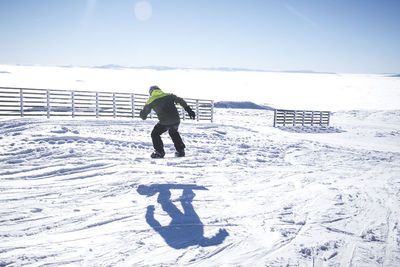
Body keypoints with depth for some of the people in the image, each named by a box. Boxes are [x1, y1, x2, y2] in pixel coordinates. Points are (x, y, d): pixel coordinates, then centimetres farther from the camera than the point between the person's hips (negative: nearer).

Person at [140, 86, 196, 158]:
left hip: (165, 122, -5)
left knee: (155, 134, 16)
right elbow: (180, 101, 9)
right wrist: (189, 110, 10)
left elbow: (143, 115, 16)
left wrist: (143, 116, 40)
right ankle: (180, 151, 31)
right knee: (174, 133, 32)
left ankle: (159, 152, 9)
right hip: (176, 120, 5)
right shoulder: (169, 95, 13)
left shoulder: (151, 100, 6)